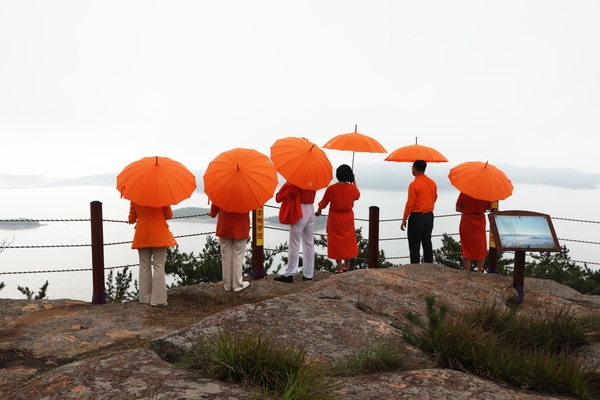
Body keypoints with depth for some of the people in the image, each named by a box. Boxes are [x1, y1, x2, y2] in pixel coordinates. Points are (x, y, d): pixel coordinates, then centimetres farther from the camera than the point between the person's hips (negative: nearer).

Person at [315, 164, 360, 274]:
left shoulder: (331, 188, -15)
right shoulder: (352, 188, -9)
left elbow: (323, 203, -4)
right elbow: (357, 195, 15)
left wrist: (318, 211, 16)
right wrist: (354, 182, 24)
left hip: (334, 218, -2)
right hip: (348, 218, 2)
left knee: (336, 242, 7)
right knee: (348, 241, 16)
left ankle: (340, 267, 7)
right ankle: (346, 265, 22)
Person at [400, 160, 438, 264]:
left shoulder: (414, 184, -16)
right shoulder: (432, 183, 3)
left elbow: (410, 204, -15)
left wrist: (404, 219, -8)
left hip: (416, 217, -6)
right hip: (429, 216, 6)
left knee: (414, 245, 1)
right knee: (427, 243, 13)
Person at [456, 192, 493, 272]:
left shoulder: (464, 193, -16)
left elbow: (458, 208, -10)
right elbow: (489, 207, 3)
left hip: (466, 221, -2)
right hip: (480, 221, 2)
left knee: (467, 248, 8)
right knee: (481, 248, 15)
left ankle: (467, 272, 11)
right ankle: (479, 271, 19)